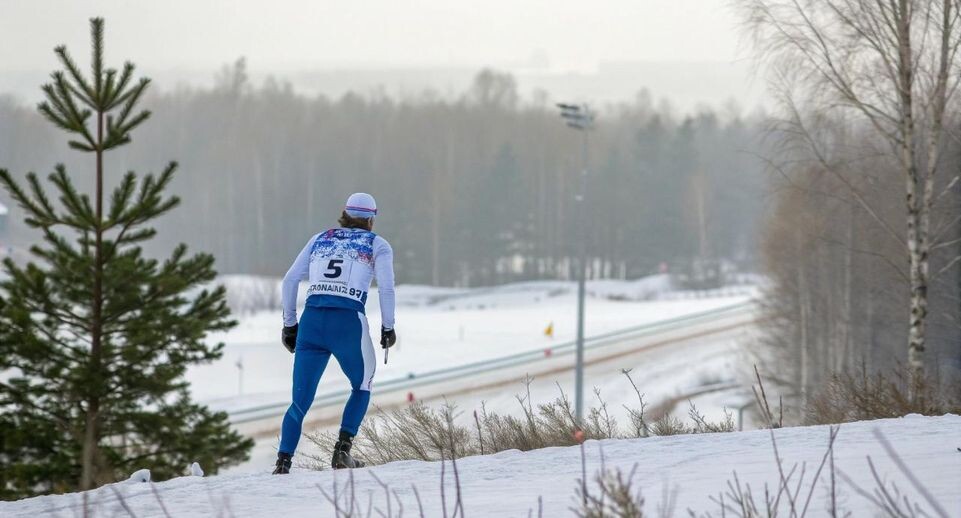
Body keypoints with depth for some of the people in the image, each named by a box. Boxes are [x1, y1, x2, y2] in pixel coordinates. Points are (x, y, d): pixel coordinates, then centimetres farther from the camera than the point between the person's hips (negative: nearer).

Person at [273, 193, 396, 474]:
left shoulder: (320, 239, 21)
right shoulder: (377, 245, 12)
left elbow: (290, 280, 14)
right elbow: (386, 286, -3)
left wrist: (289, 323, 19)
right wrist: (388, 327, 7)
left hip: (312, 321, 2)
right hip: (349, 322, -2)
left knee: (300, 401, 5)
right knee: (362, 386, 22)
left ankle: (283, 461, -12)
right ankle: (342, 449, 5)